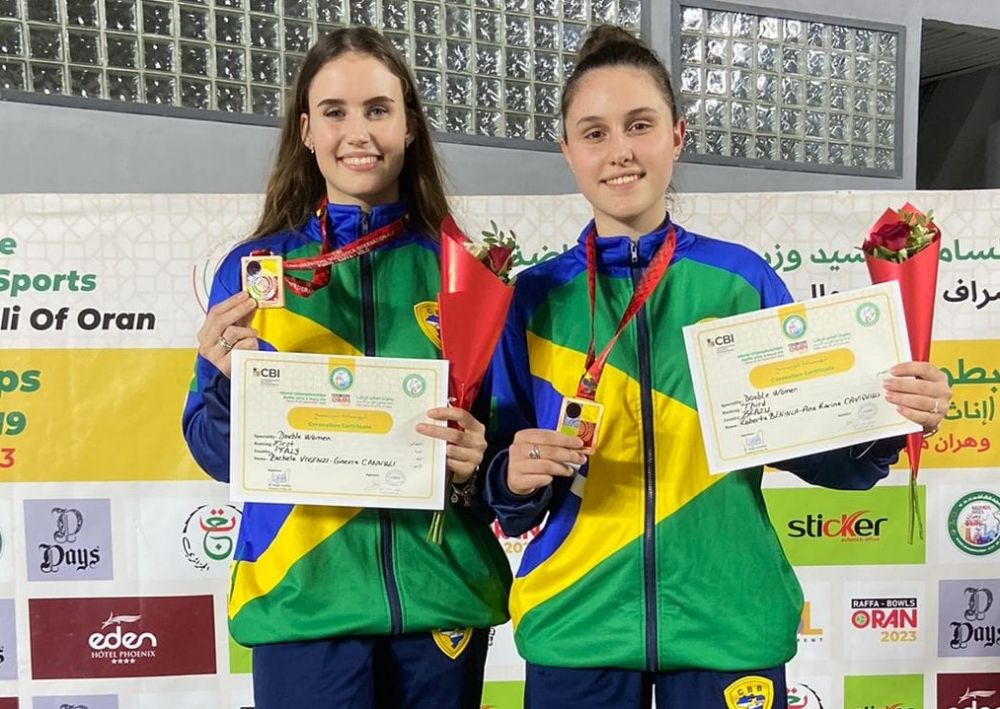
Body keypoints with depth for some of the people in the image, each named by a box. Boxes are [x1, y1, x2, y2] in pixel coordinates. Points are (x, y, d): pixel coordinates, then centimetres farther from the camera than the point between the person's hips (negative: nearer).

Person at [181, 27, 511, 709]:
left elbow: (505, 430, 5)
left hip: (442, 596, 1)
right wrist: (226, 380, -17)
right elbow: (221, 455, 2)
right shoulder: (255, 267, 0)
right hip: (303, 600, 0)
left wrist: (477, 459, -15)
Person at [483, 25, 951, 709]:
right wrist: (516, 480, -17)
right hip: (576, 627, 1)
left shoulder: (743, 278, -2)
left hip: (729, 624, 0)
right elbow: (505, 497, 4)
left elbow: (806, 441, 3)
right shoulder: (535, 298, -1)